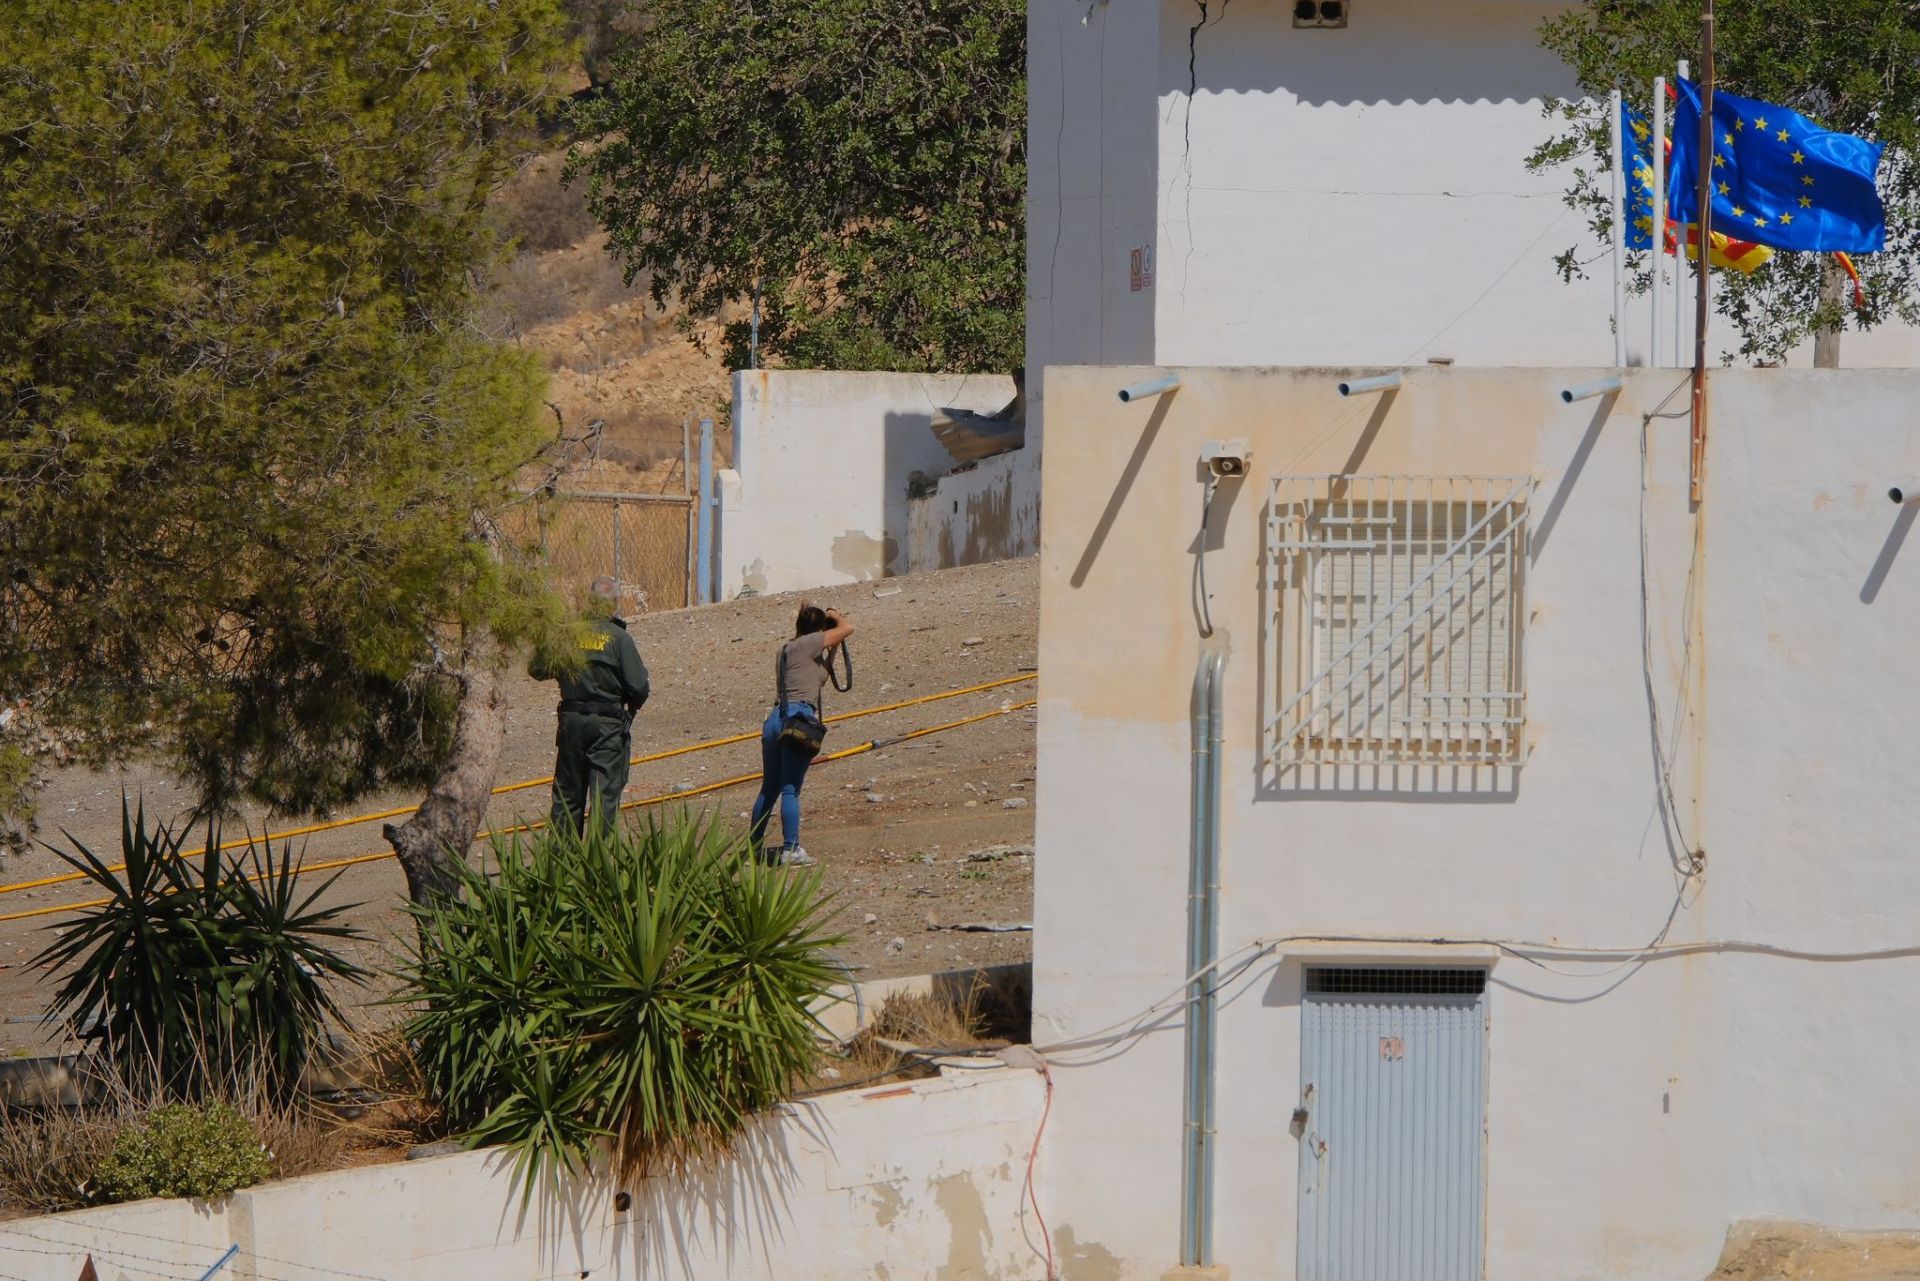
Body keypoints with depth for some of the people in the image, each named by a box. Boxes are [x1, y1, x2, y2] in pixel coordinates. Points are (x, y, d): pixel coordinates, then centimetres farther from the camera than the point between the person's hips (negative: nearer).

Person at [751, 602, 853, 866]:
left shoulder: (786, 650, 22)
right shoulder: (807, 644, -1)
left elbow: (819, 680, 32)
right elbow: (847, 629, -4)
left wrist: (832, 649, 29)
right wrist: (836, 617, 17)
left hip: (776, 718, 8)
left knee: (769, 789, 15)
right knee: (790, 789, -9)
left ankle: (755, 845, 19)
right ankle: (790, 850, -9)